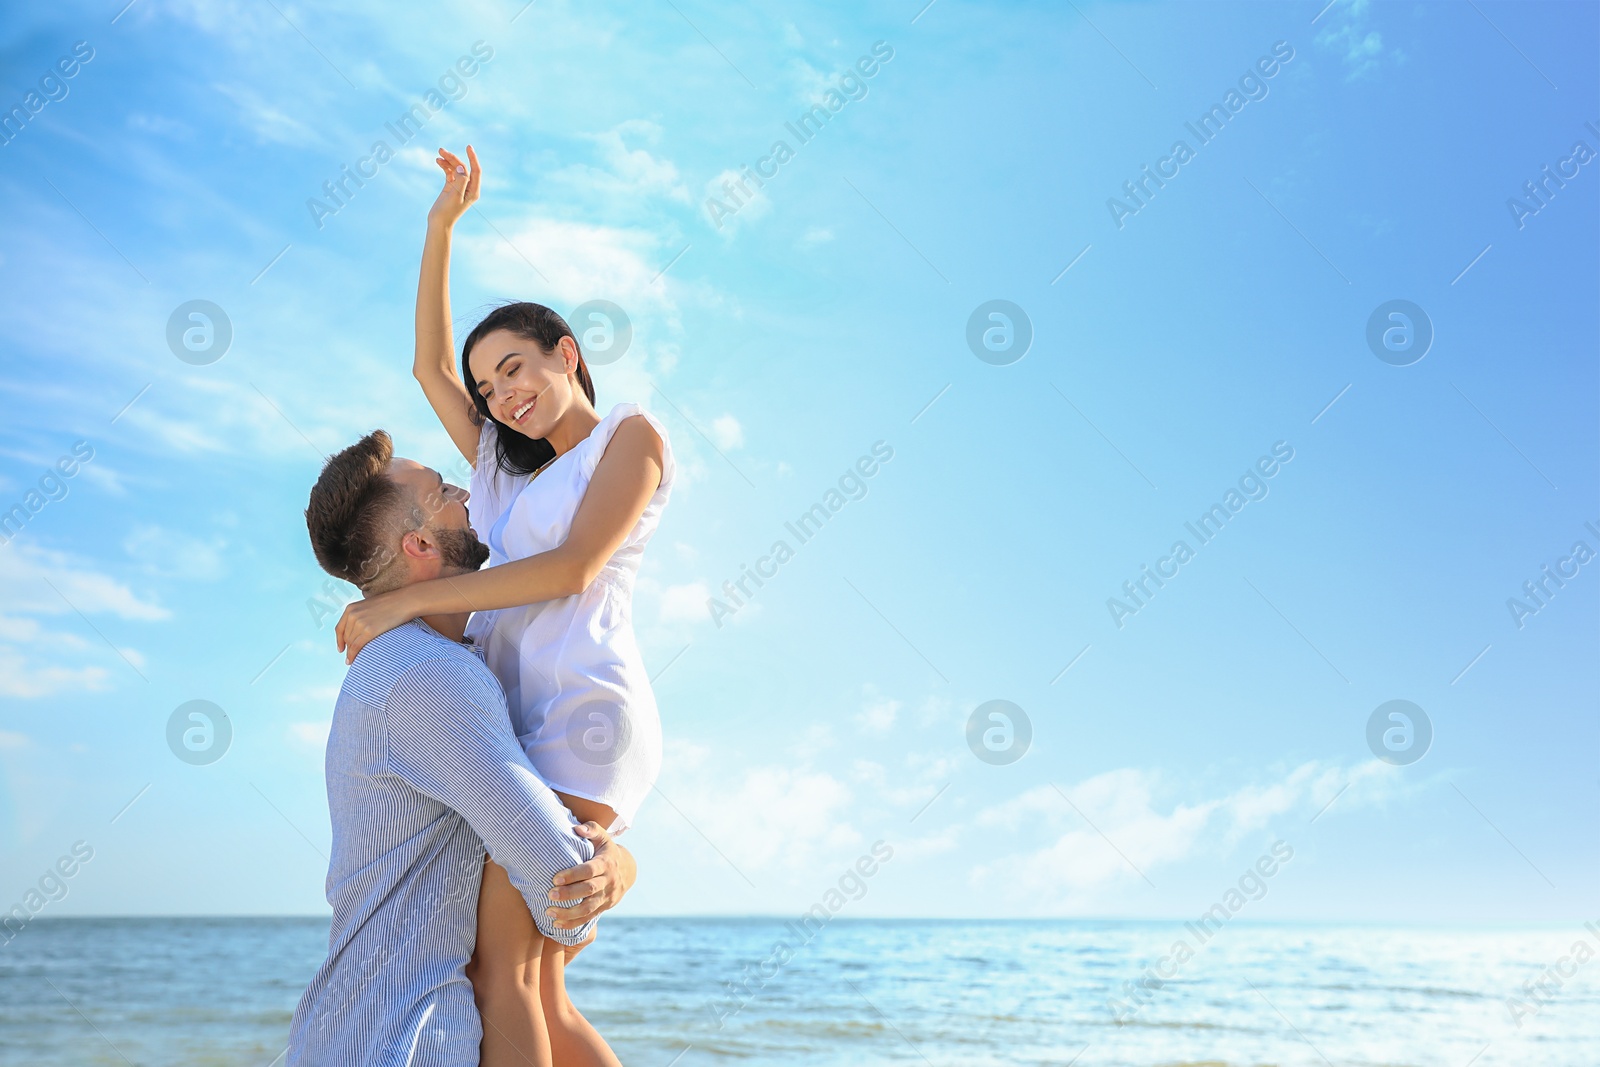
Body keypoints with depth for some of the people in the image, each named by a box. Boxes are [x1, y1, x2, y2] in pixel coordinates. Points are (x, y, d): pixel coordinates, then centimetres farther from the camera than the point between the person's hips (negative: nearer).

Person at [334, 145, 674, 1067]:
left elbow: (572, 569, -9)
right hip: (524, 729, 8)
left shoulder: (632, 434, 6)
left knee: (499, 967, -17)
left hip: (582, 711, -8)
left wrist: (405, 603, -11)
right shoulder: (512, 471, 28)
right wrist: (444, 224, 25)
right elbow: (430, 365, 31)